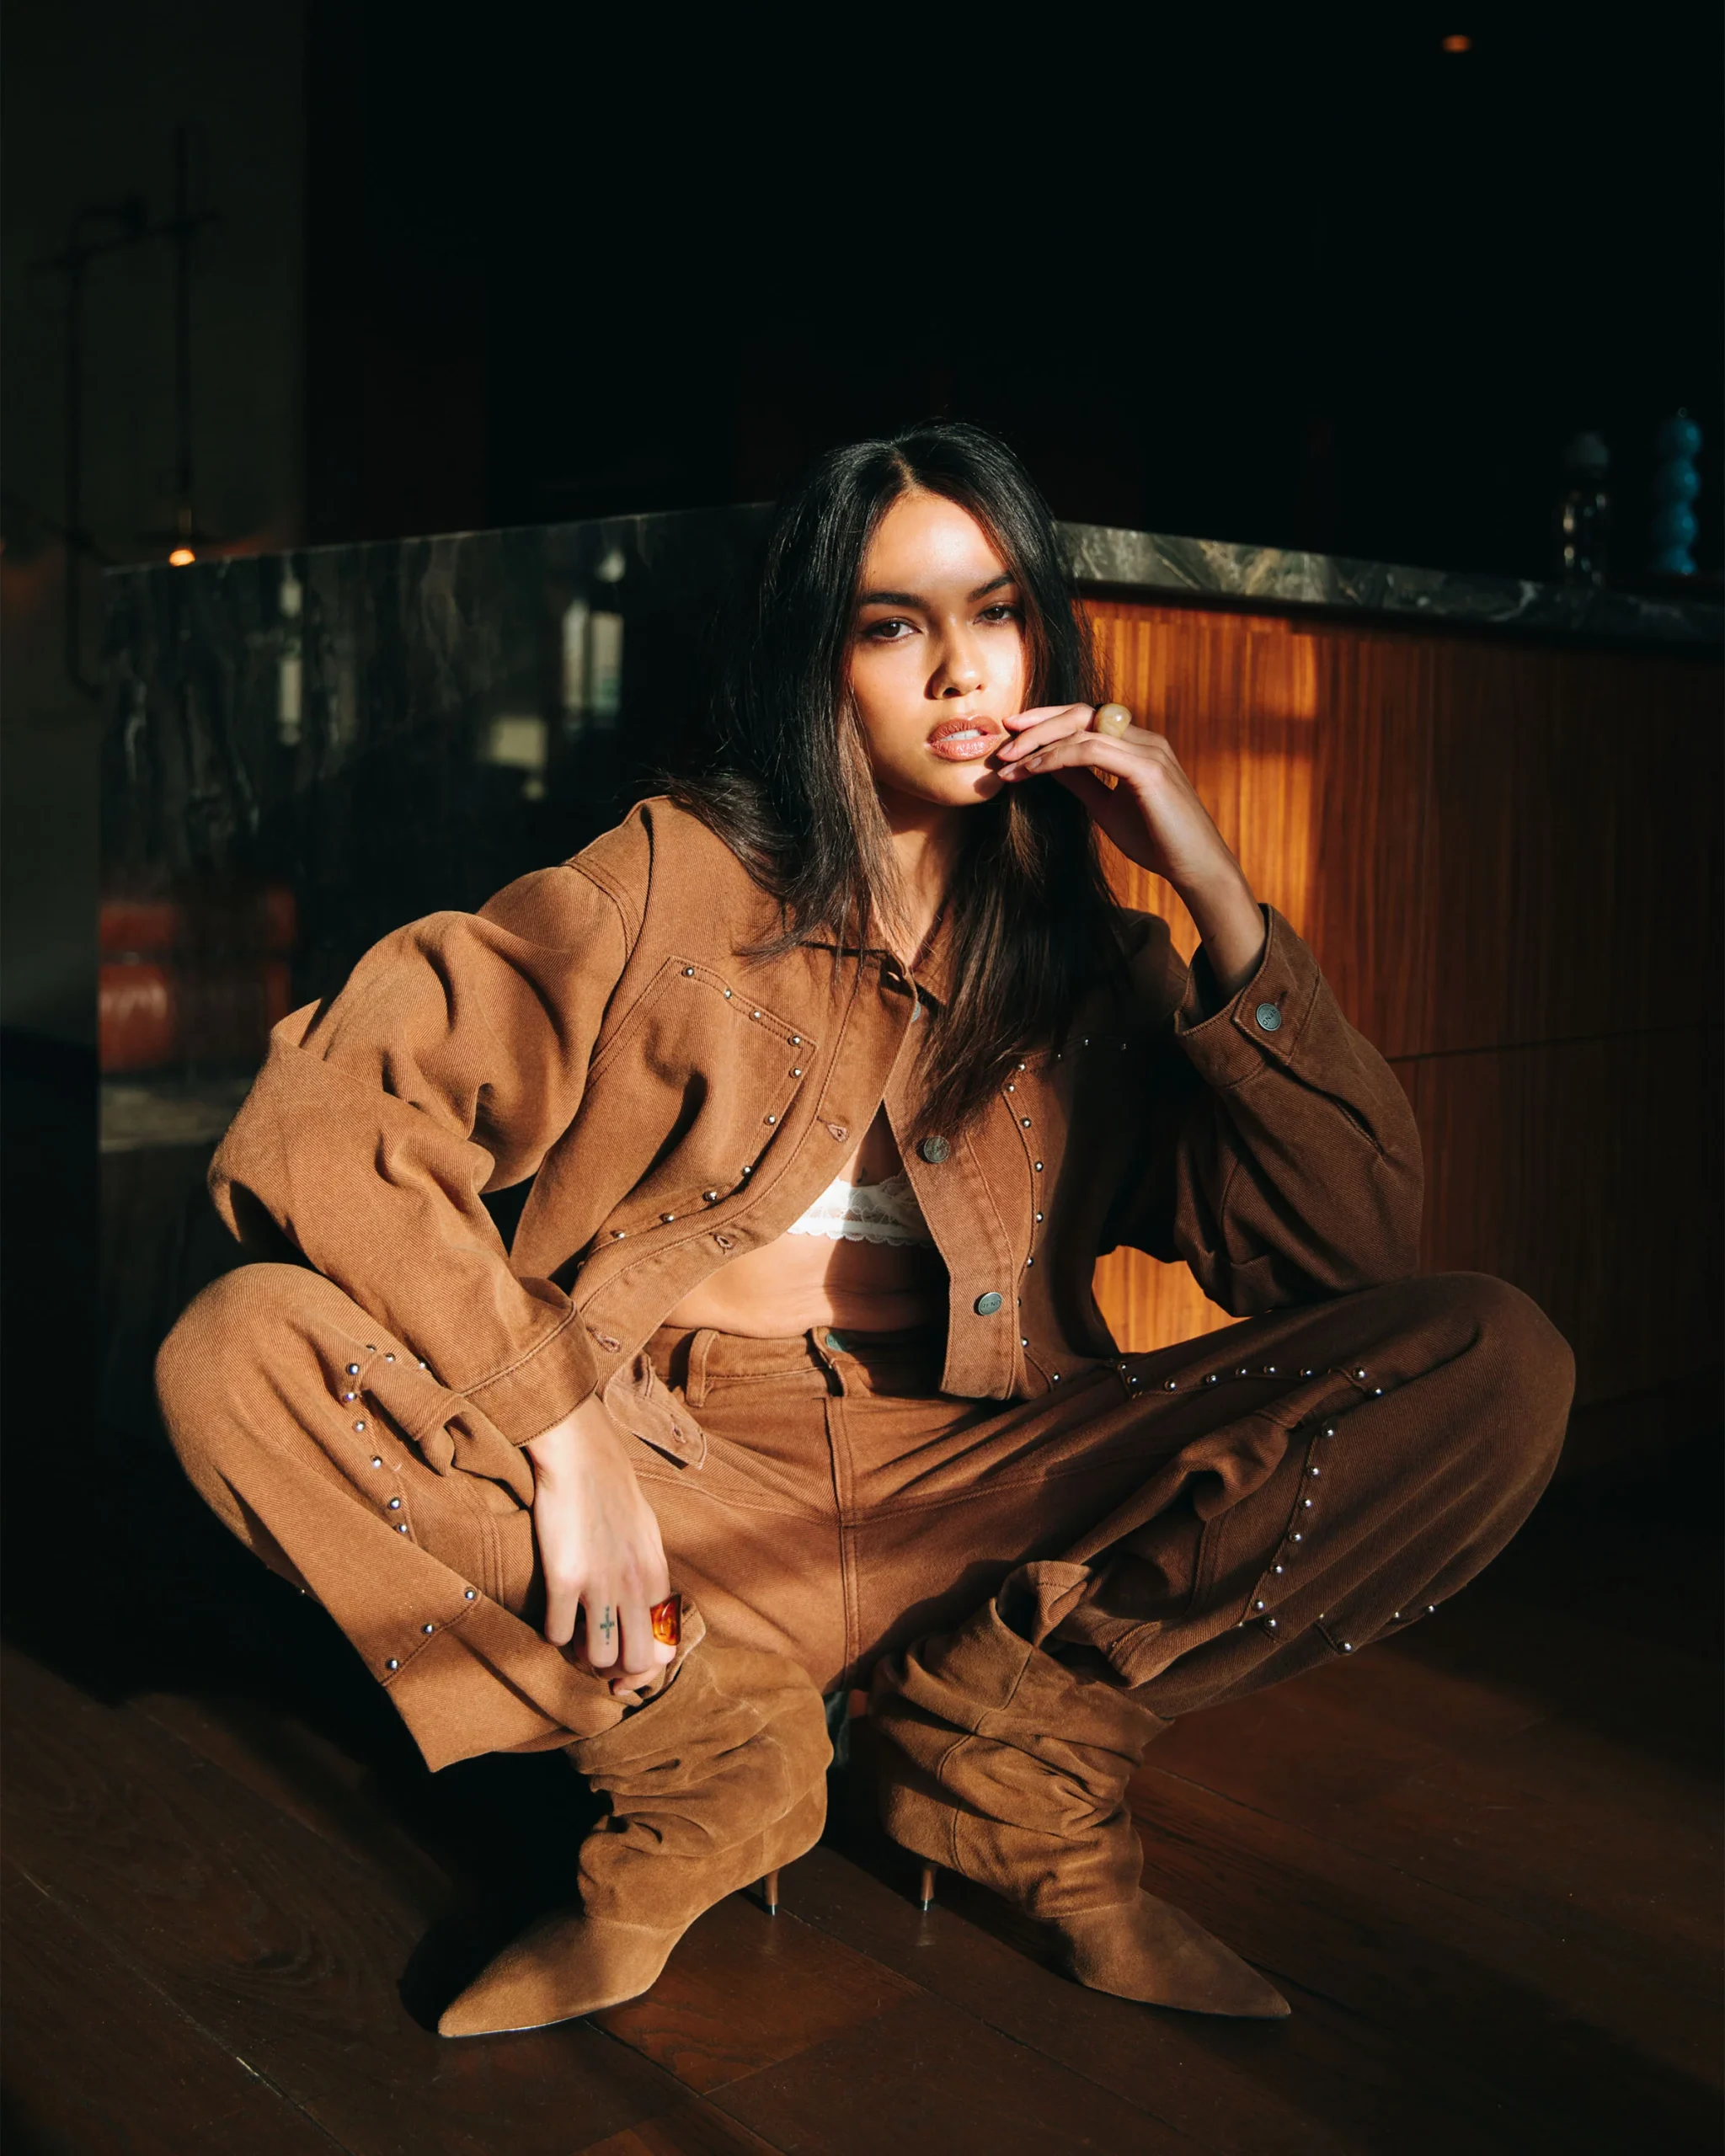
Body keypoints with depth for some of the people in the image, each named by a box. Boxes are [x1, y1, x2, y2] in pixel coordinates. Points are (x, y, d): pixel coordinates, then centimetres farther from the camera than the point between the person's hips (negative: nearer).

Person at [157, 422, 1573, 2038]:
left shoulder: (1093, 953, 7)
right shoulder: (676, 876, -1)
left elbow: (1348, 1257, -3)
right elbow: (318, 1115, -12)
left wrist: (1216, 897, -10)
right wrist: (559, 1427, -22)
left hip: (972, 1509, 2)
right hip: (666, 1490, -1)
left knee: (1492, 1361, -15)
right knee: (237, 1356, -24)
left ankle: (1017, 1737, -5)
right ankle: (701, 1765, -8)